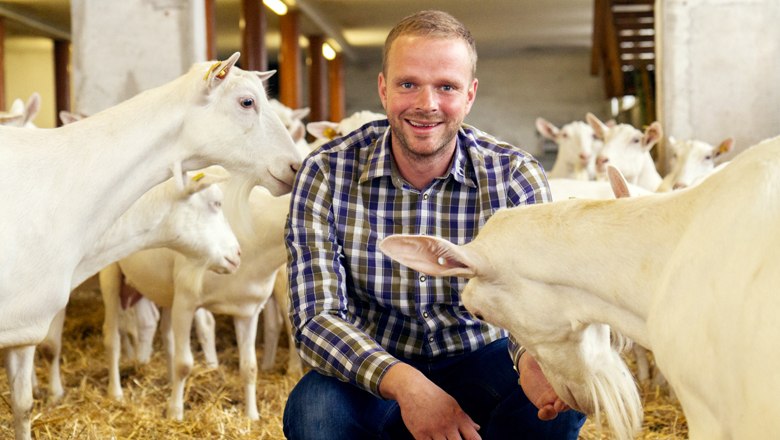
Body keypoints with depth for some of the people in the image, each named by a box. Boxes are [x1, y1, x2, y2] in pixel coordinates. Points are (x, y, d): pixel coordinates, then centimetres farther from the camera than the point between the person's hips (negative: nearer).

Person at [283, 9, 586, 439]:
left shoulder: (516, 177, -11)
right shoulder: (325, 175, -15)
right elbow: (317, 316, -21)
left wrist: (533, 353, -46)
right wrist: (402, 381, -40)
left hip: (478, 360, 1)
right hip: (370, 368, -1)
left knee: (559, 403, -29)